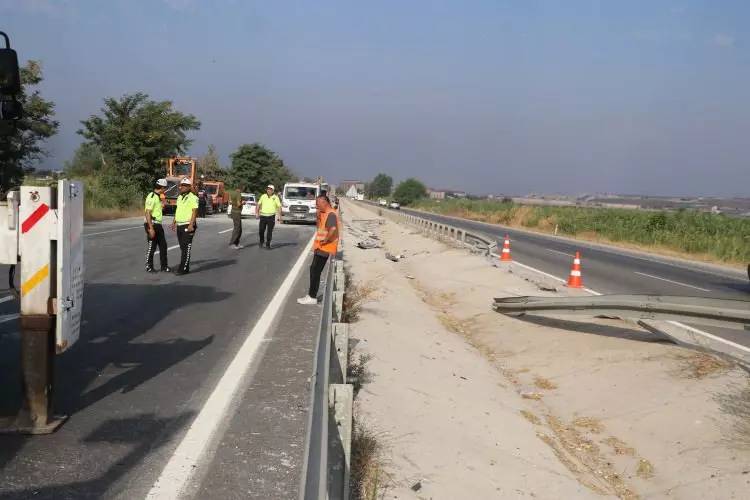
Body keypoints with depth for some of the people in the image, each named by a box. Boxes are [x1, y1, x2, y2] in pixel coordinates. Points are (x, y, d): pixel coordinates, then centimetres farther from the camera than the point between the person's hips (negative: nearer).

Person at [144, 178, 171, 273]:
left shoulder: (157, 196, 13)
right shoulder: (151, 197, -17)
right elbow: (147, 213, -22)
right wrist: (151, 228, -25)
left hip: (158, 225, 9)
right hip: (152, 225, -9)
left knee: (163, 246, 10)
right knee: (151, 247, 0)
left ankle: (164, 266, 16)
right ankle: (149, 267, 12)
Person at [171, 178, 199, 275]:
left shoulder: (193, 198, -10)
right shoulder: (179, 197, 16)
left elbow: (195, 212, -16)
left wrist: (191, 225, -23)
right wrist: (174, 222, 22)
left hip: (187, 226, -8)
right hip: (179, 226, 8)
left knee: (186, 248, -8)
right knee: (182, 248, 10)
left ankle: (183, 269, -9)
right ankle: (185, 267, 15)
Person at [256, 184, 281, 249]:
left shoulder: (275, 197, 0)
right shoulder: (263, 196, 6)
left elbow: (279, 207, -2)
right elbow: (258, 205, 9)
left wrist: (279, 215, -13)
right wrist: (257, 213, -1)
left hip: (271, 217, -2)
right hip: (263, 216, 2)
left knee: (269, 231, -1)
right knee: (261, 230, 1)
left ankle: (268, 244, 10)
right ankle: (261, 242, 25)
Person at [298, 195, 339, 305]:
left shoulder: (331, 214, -18)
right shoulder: (325, 213, 14)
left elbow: (333, 229, -34)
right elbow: (320, 227, 23)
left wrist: (325, 240, -24)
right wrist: (319, 216, 8)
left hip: (324, 249, -10)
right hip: (320, 248, 10)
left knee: (315, 271, -6)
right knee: (314, 270, 17)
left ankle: (312, 297, 0)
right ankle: (311, 295, 26)